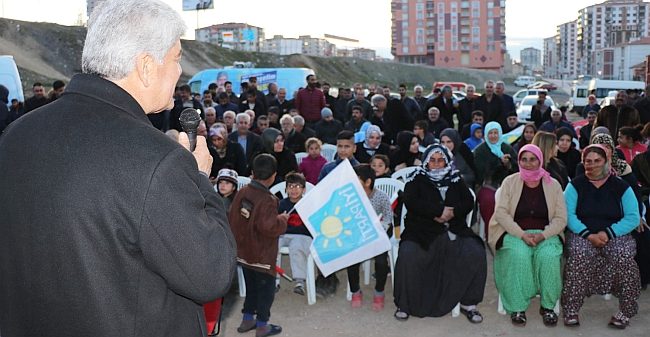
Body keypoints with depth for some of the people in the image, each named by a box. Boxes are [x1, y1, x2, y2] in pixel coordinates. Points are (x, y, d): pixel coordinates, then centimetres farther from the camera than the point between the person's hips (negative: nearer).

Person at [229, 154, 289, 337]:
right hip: (262, 255, -7)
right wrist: (283, 219, -11)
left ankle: (247, 320, 32)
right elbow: (270, 227, -29)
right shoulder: (267, 199, -24)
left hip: (244, 251, 8)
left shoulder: (242, 192, -1)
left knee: (251, 287, 22)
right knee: (265, 289, 8)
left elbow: (232, 219, 7)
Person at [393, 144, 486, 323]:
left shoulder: (455, 179, 17)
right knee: (407, 254, -30)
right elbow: (411, 202, -9)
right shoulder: (416, 179, 8)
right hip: (422, 231, -2)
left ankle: (468, 303, -4)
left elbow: (469, 202, 6)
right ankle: (404, 304, -10)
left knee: (476, 253, -22)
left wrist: (452, 211, -15)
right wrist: (440, 210, -16)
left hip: (454, 231, 3)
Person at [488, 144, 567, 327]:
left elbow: (561, 218, 2)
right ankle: (517, 307, -19)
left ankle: (548, 306, -11)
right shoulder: (510, 182, 3)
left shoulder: (553, 185, 6)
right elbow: (501, 213, -6)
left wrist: (543, 235, -15)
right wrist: (522, 235, -17)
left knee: (548, 256, -31)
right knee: (519, 255, -33)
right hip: (514, 233, -1)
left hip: (546, 234, 1)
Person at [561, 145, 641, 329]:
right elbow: (568, 215, -4)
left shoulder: (621, 187, 7)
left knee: (624, 256, -31)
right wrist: (588, 235, -18)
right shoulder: (575, 185, 6)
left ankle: (626, 311, -15)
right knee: (579, 254, -33)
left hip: (615, 235, 1)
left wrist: (608, 233, -15)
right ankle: (571, 310, -24)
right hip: (582, 235, -1)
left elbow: (633, 218, -2)